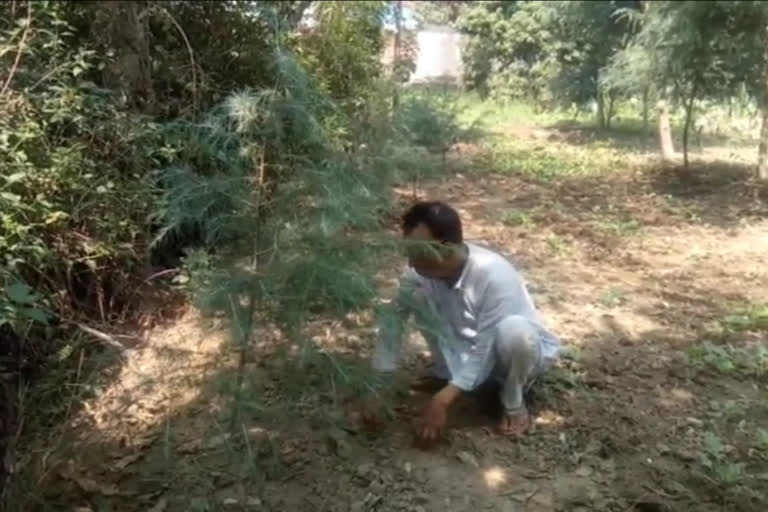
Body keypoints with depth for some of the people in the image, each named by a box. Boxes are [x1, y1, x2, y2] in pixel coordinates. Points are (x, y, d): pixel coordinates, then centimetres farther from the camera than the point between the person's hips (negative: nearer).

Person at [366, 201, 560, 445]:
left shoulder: (494, 276, -36)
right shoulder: (419, 272, -20)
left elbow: (486, 348, -34)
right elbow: (392, 317, -13)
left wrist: (444, 400, -37)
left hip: (513, 352, -4)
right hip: (467, 349, 4)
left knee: (513, 330, -41)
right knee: (415, 296, -18)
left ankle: (513, 403, -10)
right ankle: (447, 373, 3)